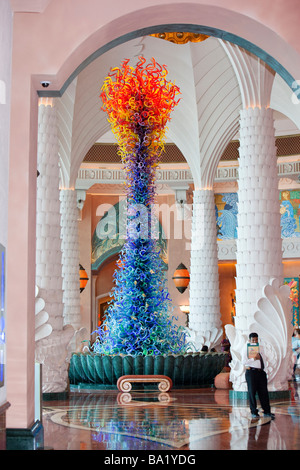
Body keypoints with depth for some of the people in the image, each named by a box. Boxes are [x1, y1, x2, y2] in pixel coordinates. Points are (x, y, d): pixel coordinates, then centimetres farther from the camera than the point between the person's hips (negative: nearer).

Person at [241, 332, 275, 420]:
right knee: (252, 392, 0)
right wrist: (254, 359, -17)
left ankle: (267, 412, 10)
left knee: (264, 391, 4)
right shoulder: (246, 348, -2)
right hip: (251, 372, -4)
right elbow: (244, 361, -12)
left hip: (261, 371, 4)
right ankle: (254, 412, 9)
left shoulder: (261, 348, 14)